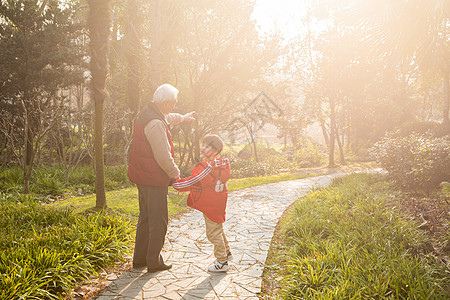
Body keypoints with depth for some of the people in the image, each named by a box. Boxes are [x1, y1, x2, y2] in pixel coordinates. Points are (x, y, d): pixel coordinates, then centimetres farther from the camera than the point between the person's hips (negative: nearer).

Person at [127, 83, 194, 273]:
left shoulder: (147, 113, 9)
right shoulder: (156, 124, -24)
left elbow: (167, 117, 32)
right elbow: (163, 156, -25)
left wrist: (182, 117, 50)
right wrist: (175, 173, -10)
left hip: (142, 177, 10)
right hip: (154, 179, -10)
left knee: (146, 218, 19)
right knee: (158, 221, 3)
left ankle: (139, 259, 30)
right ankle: (154, 262, 15)